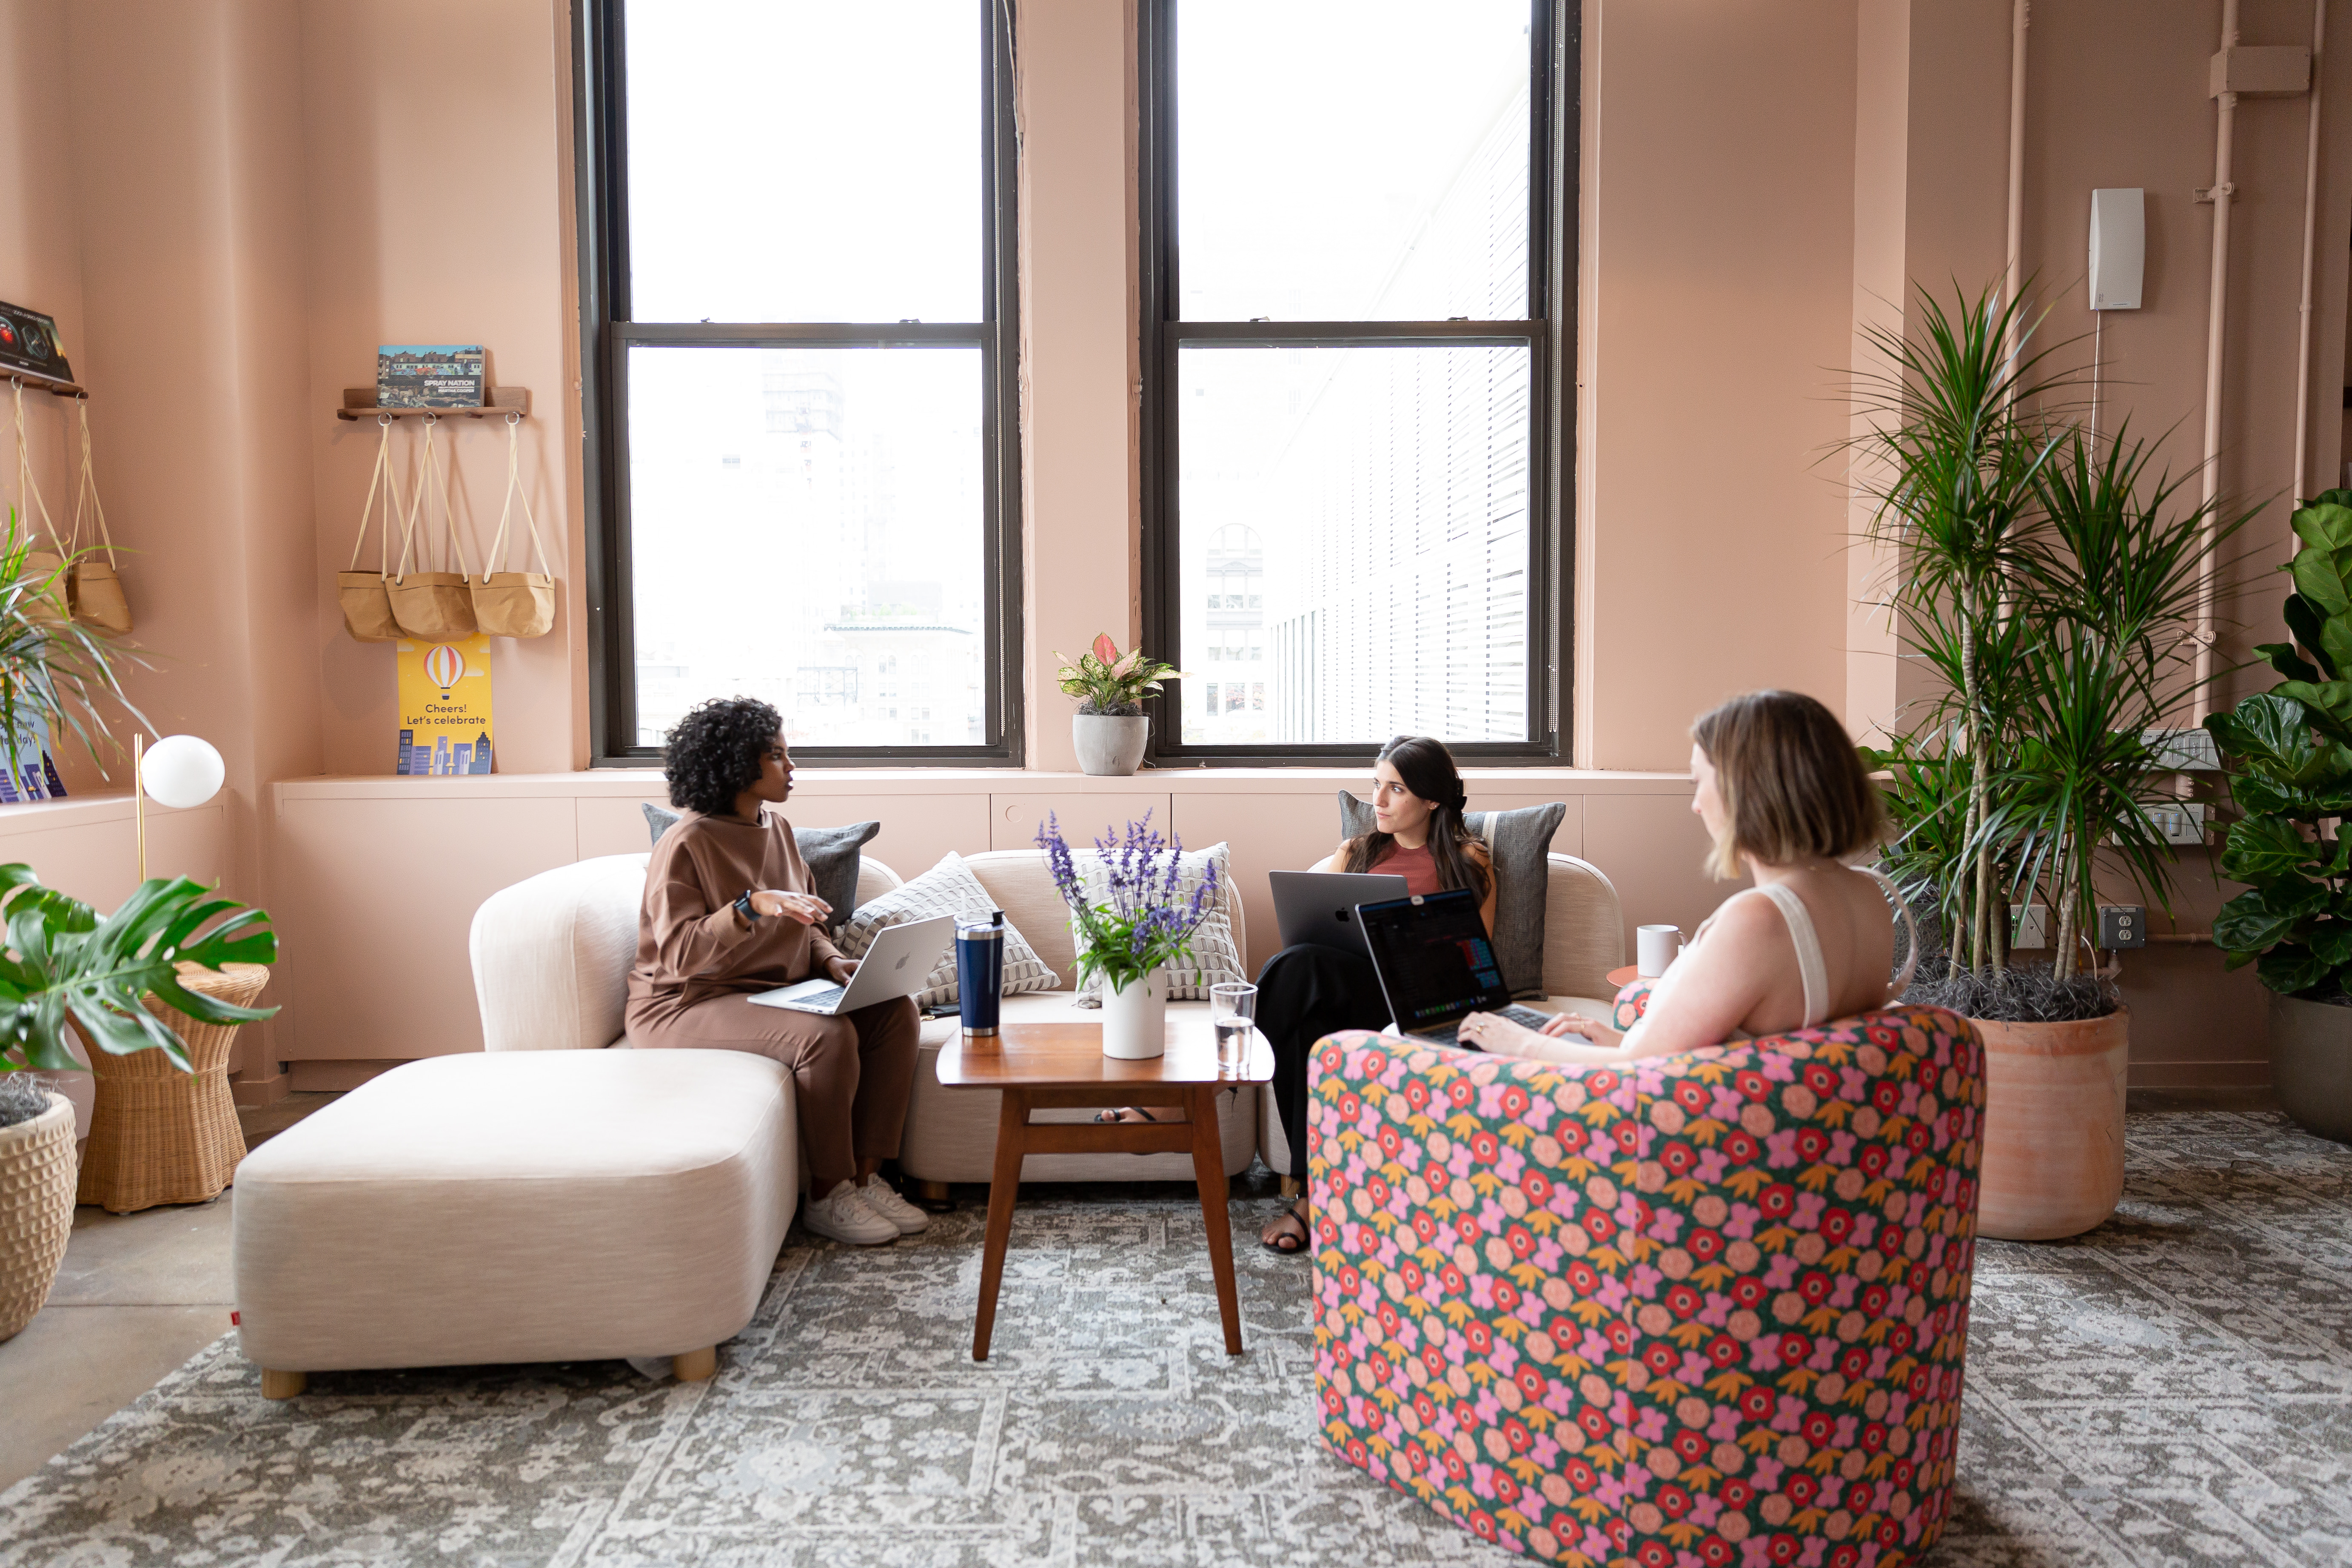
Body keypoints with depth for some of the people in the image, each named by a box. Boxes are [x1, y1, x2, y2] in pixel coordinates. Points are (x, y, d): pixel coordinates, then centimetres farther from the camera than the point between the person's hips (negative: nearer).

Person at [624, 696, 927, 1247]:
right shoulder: (686, 844, -14)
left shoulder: (778, 830, 10)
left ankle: (865, 1177, -9)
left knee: (897, 1010, -12)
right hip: (688, 1004, -8)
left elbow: (801, 924, 17)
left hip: (775, 990, 8)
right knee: (827, 1036, -32)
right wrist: (752, 906, -36)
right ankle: (827, 1197, -14)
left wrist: (830, 959, -4)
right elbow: (681, 952, -23)